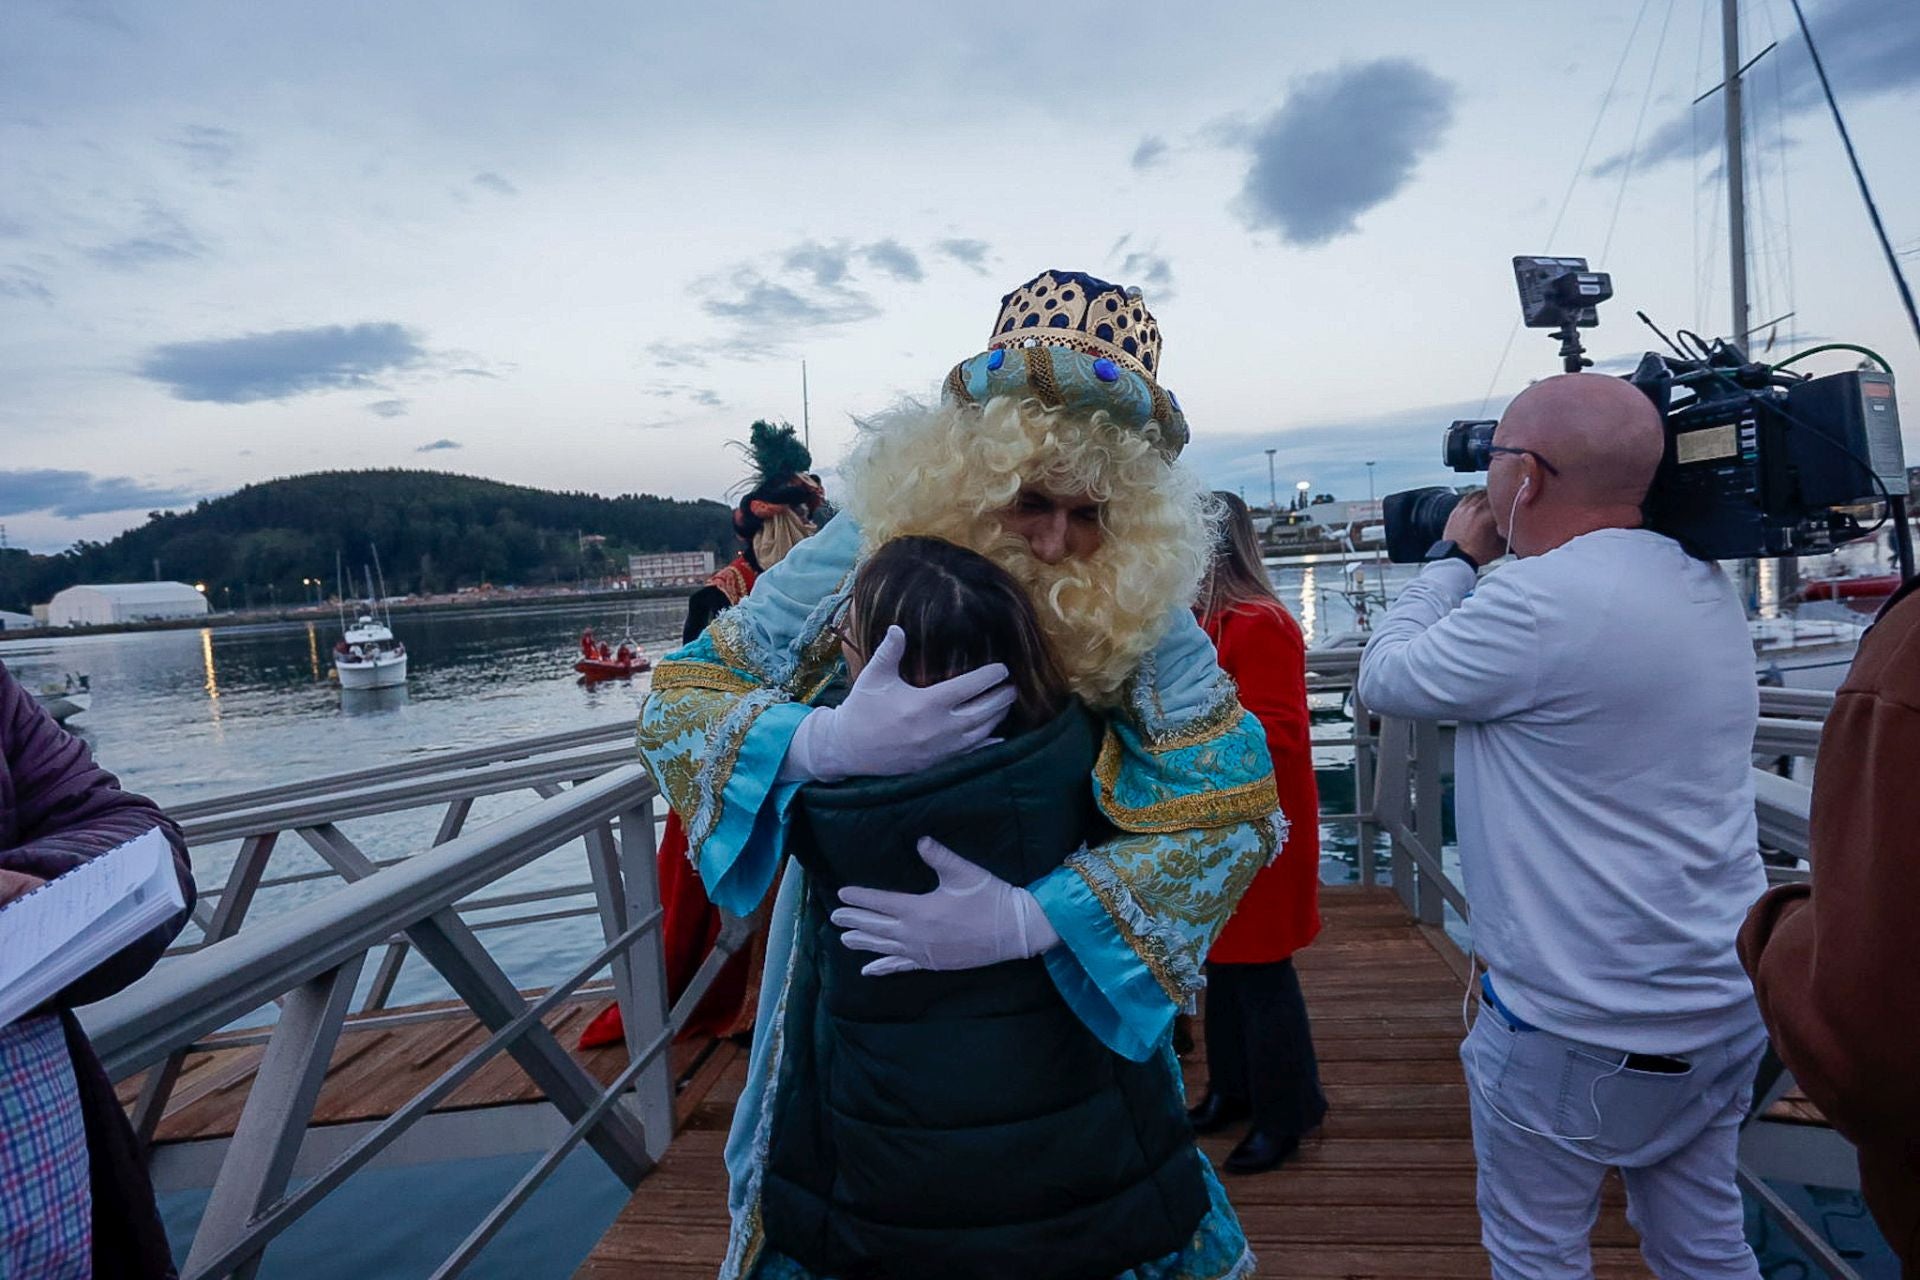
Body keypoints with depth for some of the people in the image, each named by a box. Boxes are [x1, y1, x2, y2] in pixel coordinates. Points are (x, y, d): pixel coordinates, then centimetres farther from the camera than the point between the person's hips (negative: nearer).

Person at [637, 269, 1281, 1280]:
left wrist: (1030, 917, -32)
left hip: (1068, 979, 1)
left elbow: (1235, 808, -21)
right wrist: (829, 741, -39)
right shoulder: (870, 552, -20)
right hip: (856, 970, 0)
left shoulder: (1142, 608, -19)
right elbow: (674, 701, -18)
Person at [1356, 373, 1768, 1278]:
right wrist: (1482, 563, 10)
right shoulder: (1708, 587, 2)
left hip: (1575, 1031, -8)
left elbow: (1385, 679, -12)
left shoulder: (1540, 602, -25)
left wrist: (1455, 554, 0)